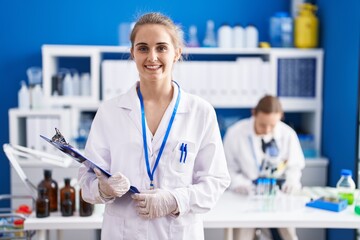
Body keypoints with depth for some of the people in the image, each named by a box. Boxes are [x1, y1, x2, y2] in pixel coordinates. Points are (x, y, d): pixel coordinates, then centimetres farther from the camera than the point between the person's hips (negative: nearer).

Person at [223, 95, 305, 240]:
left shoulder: (288, 134, -2)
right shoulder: (235, 133, -7)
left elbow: (294, 166, 11)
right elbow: (229, 169, 1)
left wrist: (292, 181, -9)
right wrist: (240, 184, -17)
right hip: (246, 195, -1)